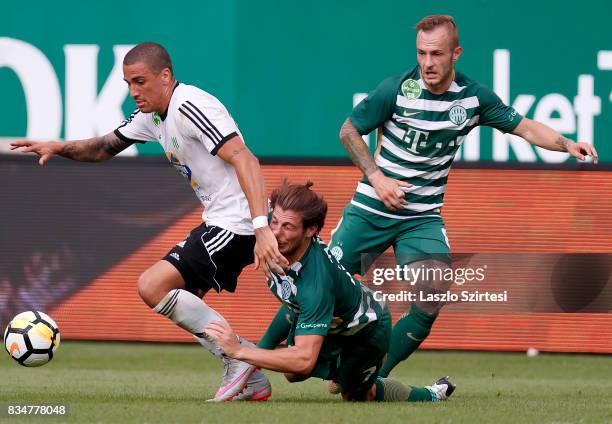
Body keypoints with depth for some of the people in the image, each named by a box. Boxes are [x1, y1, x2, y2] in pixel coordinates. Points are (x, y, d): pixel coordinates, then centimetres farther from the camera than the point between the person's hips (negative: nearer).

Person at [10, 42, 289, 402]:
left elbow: (245, 160, -29)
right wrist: (60, 148, 5)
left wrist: (262, 229, -38)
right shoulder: (152, 115, 12)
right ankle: (253, 383, 10)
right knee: (180, 305, 12)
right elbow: (105, 148, 25)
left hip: (237, 221, -10)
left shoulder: (190, 107, -19)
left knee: (152, 286, -15)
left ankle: (239, 359, -11)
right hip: (217, 222, 10)